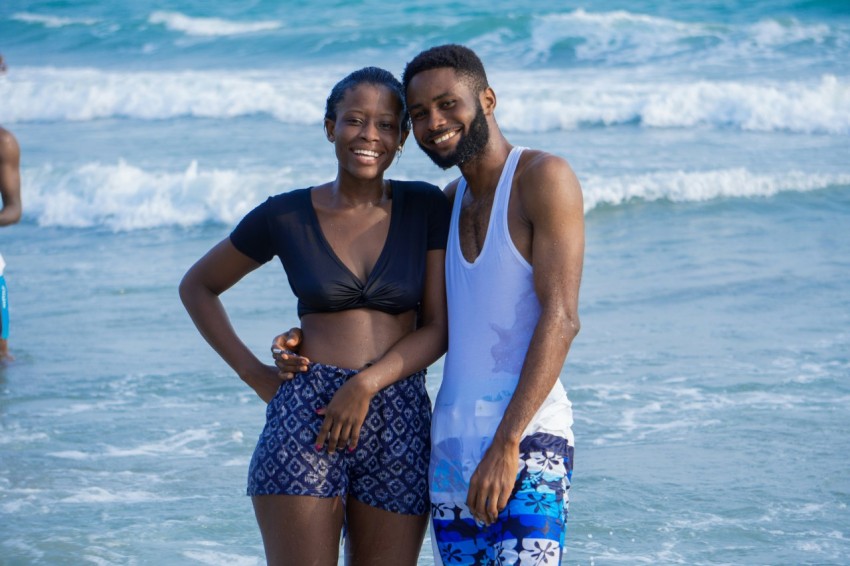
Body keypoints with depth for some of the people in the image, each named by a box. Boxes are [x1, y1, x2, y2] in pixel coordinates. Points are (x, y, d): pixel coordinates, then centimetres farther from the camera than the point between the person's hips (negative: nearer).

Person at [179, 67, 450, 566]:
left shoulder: (427, 208, 6)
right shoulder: (286, 216, 4)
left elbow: (438, 329, 2)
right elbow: (197, 287, 16)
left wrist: (366, 383, -13)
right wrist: (253, 372, 6)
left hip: (400, 425, 1)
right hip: (305, 415, -1)